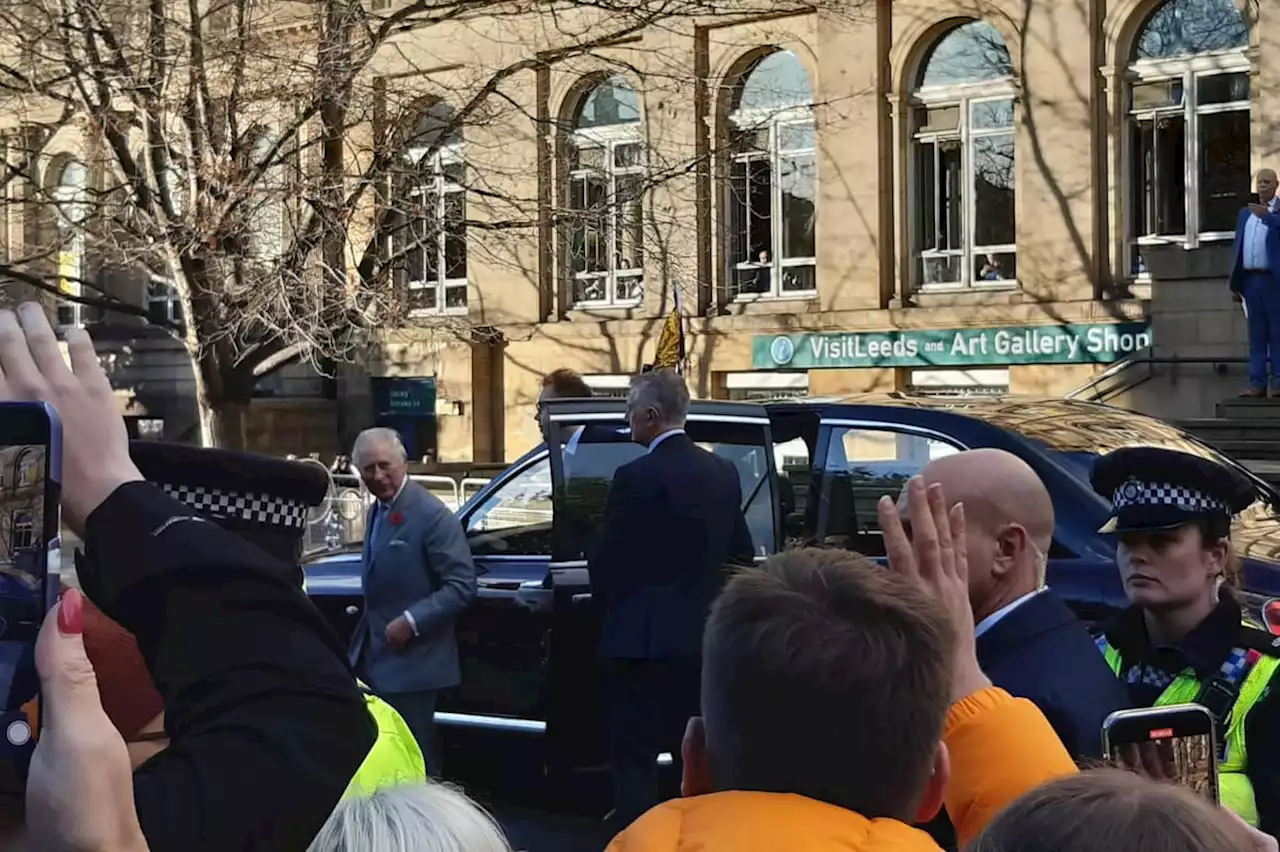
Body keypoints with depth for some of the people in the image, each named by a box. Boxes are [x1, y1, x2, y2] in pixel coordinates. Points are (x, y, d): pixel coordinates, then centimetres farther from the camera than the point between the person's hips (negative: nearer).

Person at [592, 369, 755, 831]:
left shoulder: (636, 476, -16)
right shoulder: (723, 471, 6)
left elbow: (605, 559, -10)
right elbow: (741, 552, 12)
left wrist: (609, 612, 8)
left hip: (645, 637, -7)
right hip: (703, 636, 7)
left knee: (636, 757, -1)